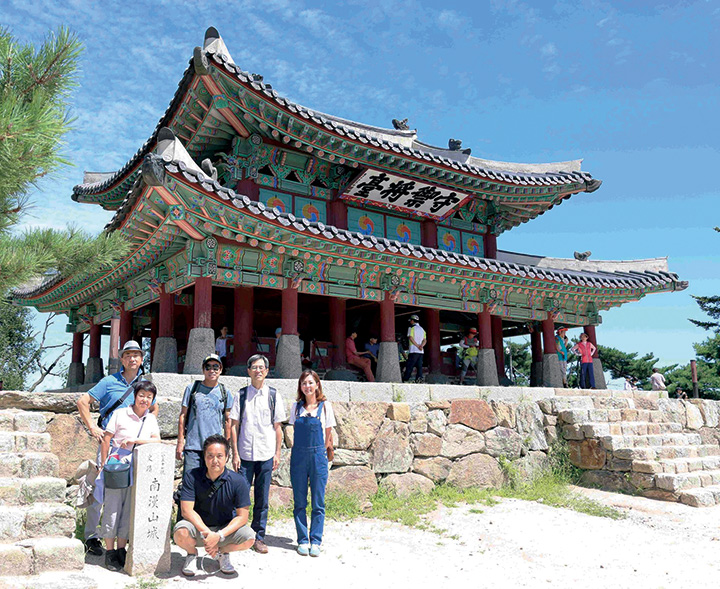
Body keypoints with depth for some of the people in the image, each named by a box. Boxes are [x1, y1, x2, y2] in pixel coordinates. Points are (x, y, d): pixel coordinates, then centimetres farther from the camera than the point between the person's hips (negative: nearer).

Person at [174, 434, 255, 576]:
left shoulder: (238, 481, -15)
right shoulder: (191, 477, -14)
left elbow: (242, 516, -14)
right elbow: (186, 510, -17)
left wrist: (219, 535, -27)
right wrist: (207, 533, -27)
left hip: (226, 528, 1)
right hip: (198, 526, 0)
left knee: (249, 538, -26)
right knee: (181, 533, -33)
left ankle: (223, 552, 9)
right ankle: (192, 555, 5)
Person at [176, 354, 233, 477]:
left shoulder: (225, 393, 8)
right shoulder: (192, 388, 4)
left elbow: (227, 421, 12)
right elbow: (183, 416, 6)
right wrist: (180, 442, 2)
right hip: (192, 446, -1)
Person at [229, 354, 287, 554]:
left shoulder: (273, 395, 5)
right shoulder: (241, 395, 3)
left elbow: (277, 427, 7)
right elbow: (234, 425, 3)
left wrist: (277, 453, 3)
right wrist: (235, 453, -3)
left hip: (266, 454, 1)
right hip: (245, 454, -1)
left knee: (262, 499, 6)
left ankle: (259, 538, 18)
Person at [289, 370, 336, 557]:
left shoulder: (325, 406, 0)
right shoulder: (296, 406, 6)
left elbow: (328, 434, 6)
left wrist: (319, 452, 6)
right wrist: (302, 451, 12)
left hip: (318, 456, -2)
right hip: (298, 456, 2)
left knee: (318, 503, 2)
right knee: (299, 502, 5)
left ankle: (315, 541, 12)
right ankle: (303, 541, 15)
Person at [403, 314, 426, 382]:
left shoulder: (411, 328, 0)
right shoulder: (422, 329, 20)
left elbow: (411, 338, -12)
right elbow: (425, 340, 10)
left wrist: (417, 346, -12)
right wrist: (421, 346, -6)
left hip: (413, 351, -6)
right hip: (421, 351, 6)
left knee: (409, 366, -5)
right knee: (419, 366, 5)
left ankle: (405, 379, -7)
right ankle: (419, 378, -8)